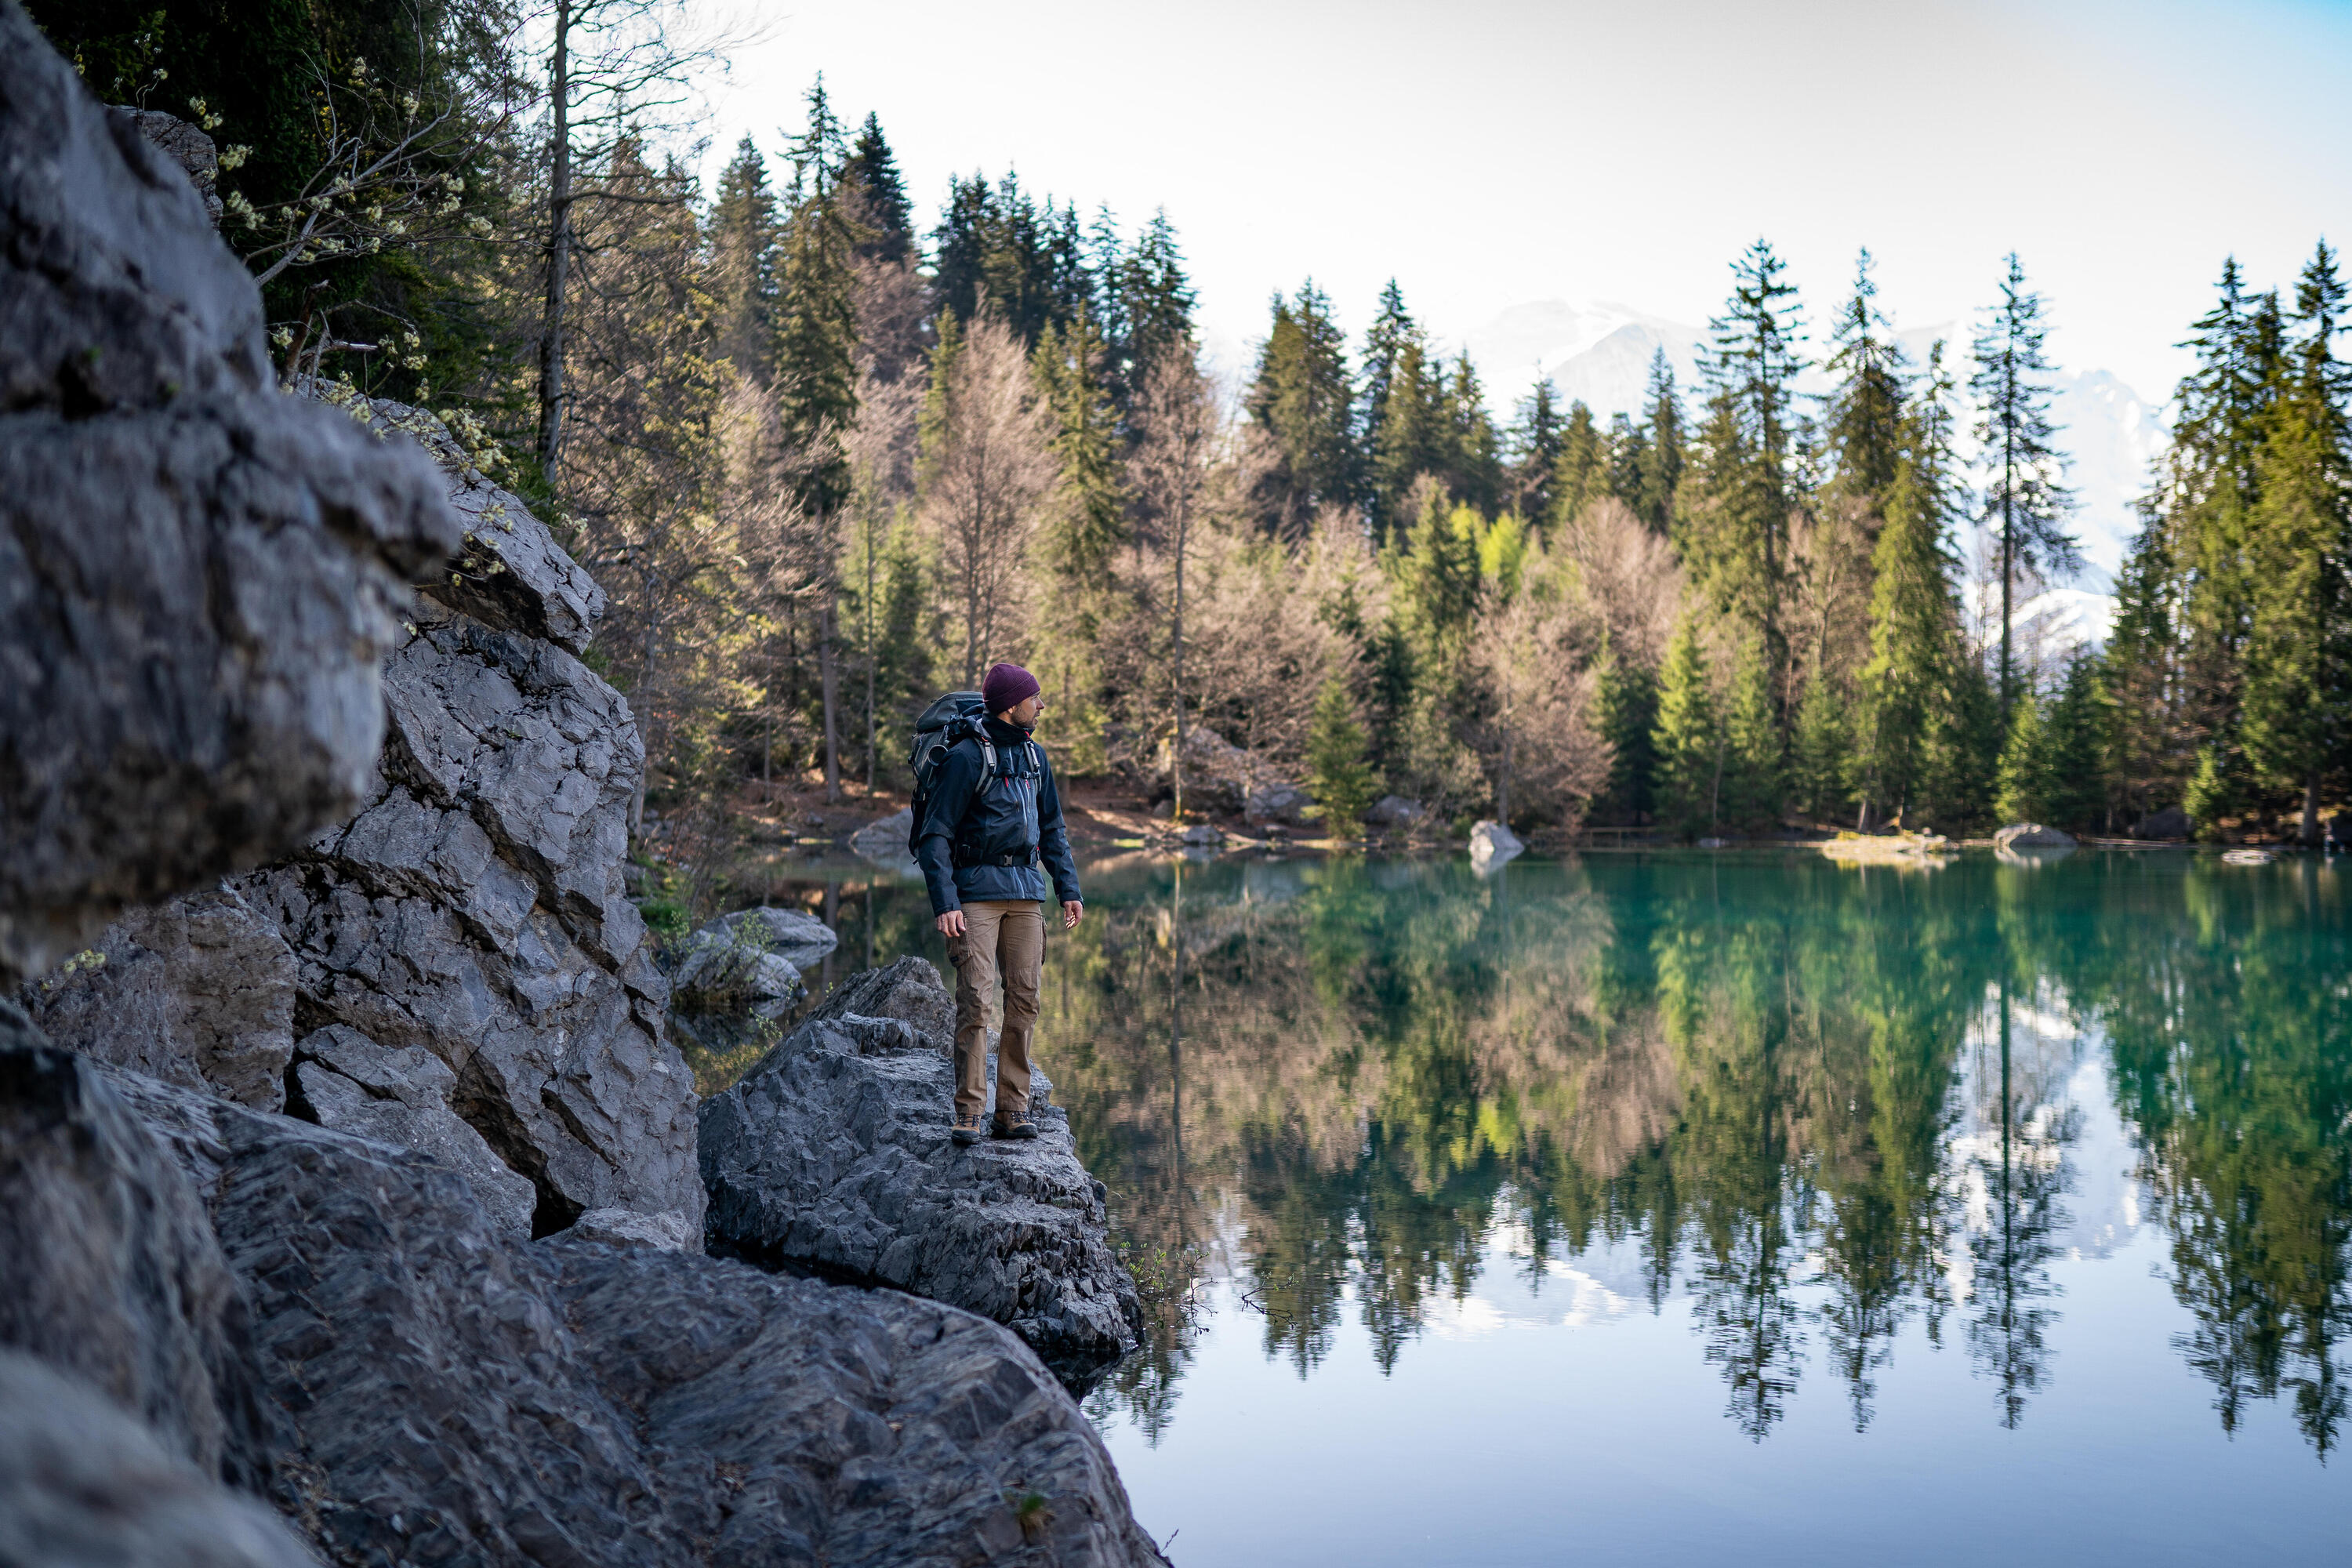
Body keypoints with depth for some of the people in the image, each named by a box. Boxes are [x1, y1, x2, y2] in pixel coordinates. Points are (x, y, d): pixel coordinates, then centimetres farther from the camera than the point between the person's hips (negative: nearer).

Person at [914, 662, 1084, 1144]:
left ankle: (1013, 1108, 8)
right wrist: (944, 903, -16)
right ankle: (969, 1112, -5)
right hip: (976, 892, -6)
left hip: (1025, 893, 6)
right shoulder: (966, 756, -7)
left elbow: (1052, 830, 22)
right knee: (975, 1000, -10)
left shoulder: (1034, 756, 13)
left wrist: (1069, 889, 13)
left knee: (1024, 999, 2)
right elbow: (935, 834, -8)